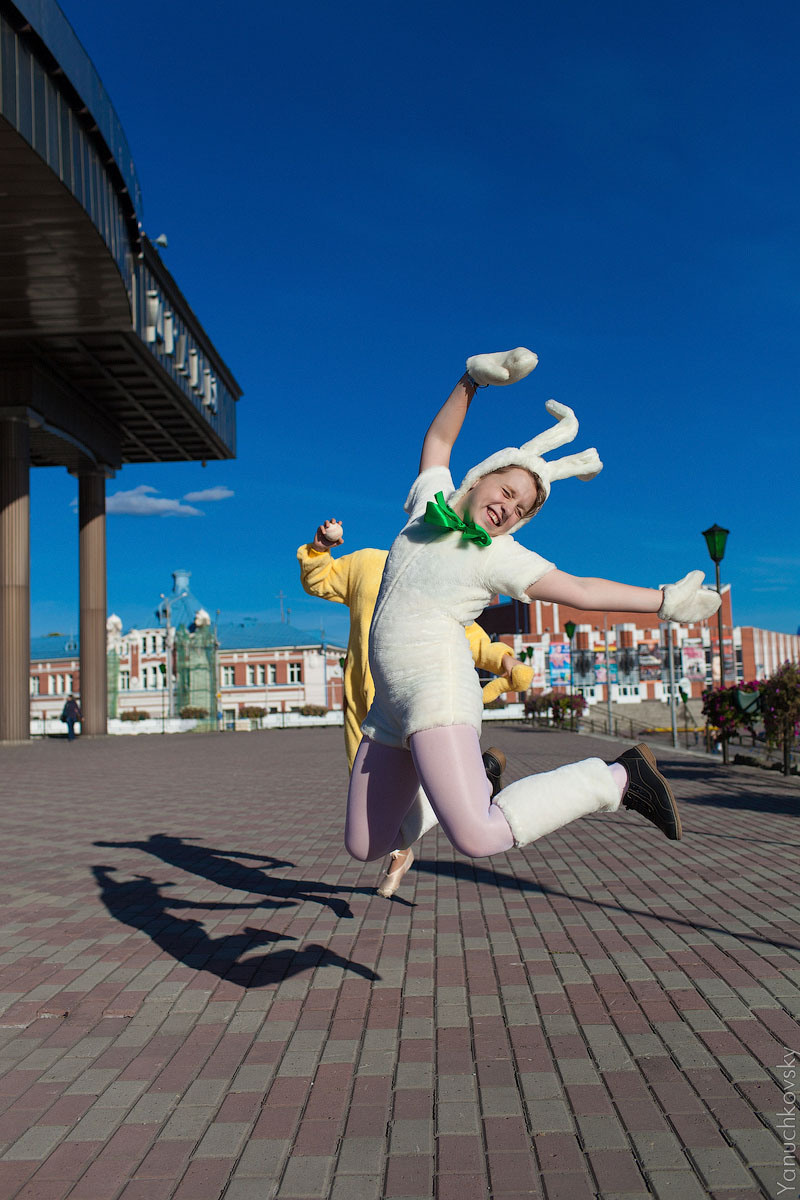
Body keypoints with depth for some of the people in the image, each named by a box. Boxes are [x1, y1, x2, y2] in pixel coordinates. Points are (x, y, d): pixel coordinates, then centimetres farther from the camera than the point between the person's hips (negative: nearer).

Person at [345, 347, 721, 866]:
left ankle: (620, 777, -11)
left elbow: (580, 590, -1)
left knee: (479, 837, -27)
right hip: (391, 708, 6)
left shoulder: (500, 555, 1)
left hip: (436, 688, -6)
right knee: (364, 846, 9)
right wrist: (473, 379, 17)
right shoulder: (432, 503, 14)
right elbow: (438, 439, 23)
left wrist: (663, 600, -4)